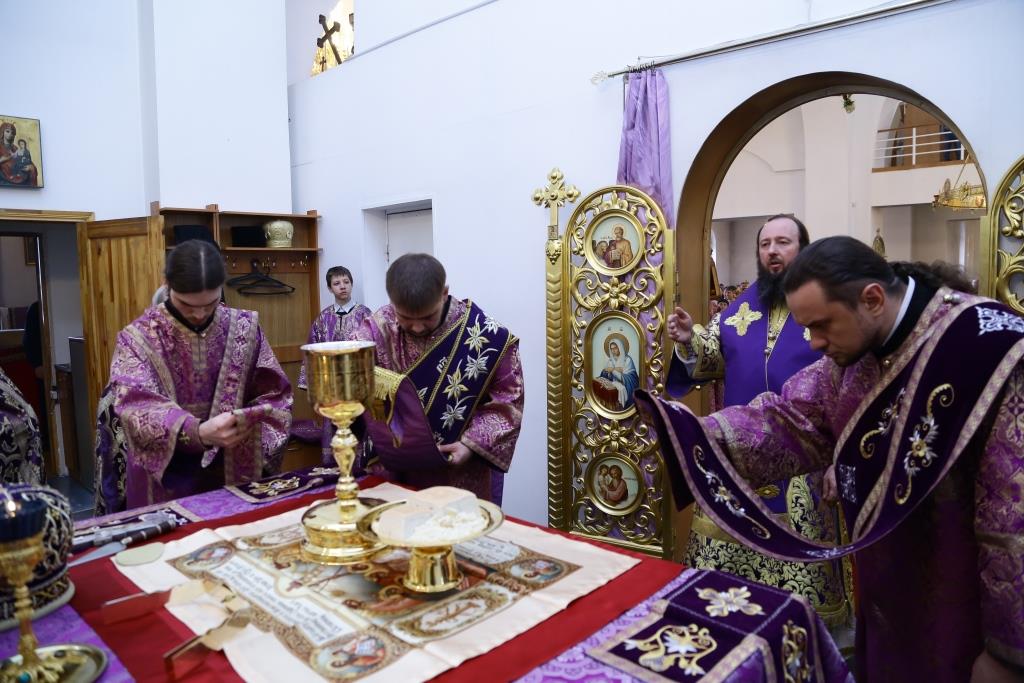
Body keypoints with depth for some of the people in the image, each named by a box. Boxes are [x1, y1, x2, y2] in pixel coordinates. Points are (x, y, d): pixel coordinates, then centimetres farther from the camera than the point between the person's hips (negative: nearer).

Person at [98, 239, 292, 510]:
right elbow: (137, 408, -22)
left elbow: (273, 394, 0)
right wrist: (198, 432, -39)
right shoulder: (138, 337, -8)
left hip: (234, 476, 2)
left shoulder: (244, 328, -2)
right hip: (166, 484, -2)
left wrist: (254, 424, -21)